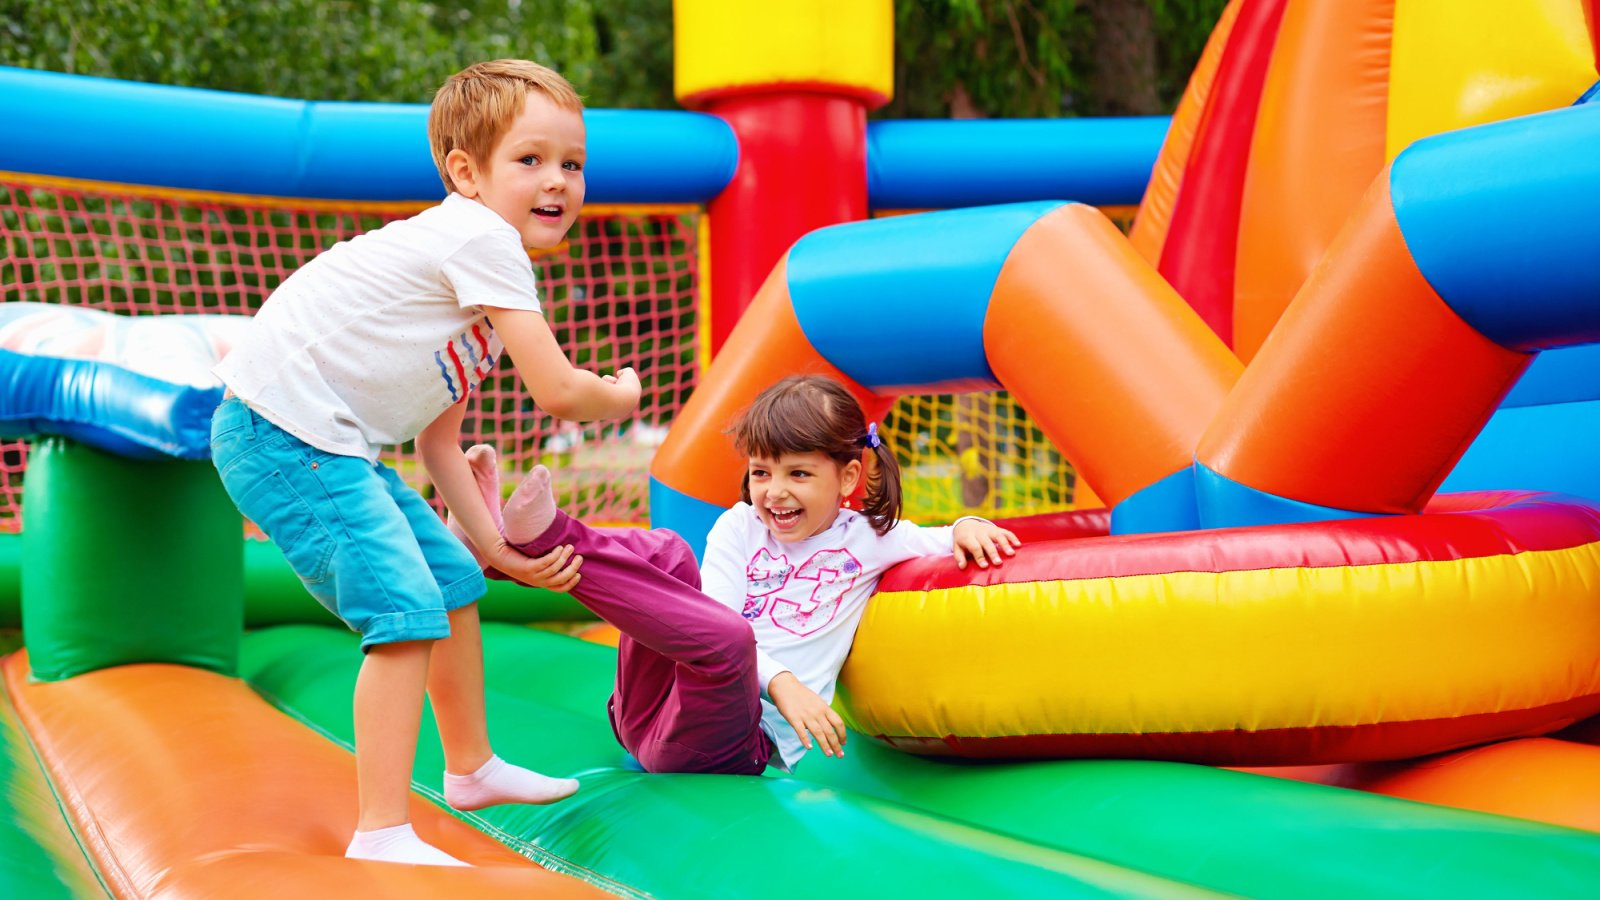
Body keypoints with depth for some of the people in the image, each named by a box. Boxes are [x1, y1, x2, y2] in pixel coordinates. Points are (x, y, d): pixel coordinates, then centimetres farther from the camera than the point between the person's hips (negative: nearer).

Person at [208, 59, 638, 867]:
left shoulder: (475, 268, 17)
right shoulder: (481, 238, -14)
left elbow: (438, 438, 17)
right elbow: (558, 391, -18)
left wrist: (497, 545, 11)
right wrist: (618, 398, 4)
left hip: (332, 445, 10)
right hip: (282, 432, -10)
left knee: (454, 581, 18)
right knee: (409, 611, -17)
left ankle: (471, 768, 37)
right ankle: (381, 835, -11)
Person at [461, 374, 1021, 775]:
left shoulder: (868, 539, 10)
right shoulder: (740, 526, 10)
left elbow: (941, 544, 20)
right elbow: (710, 613, -3)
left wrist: (968, 526, -5)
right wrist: (780, 682, -19)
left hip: (728, 748, -2)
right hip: (647, 708, 3)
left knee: (725, 637, -36)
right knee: (664, 551, -19)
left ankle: (544, 535, -41)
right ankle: (500, 540, -37)